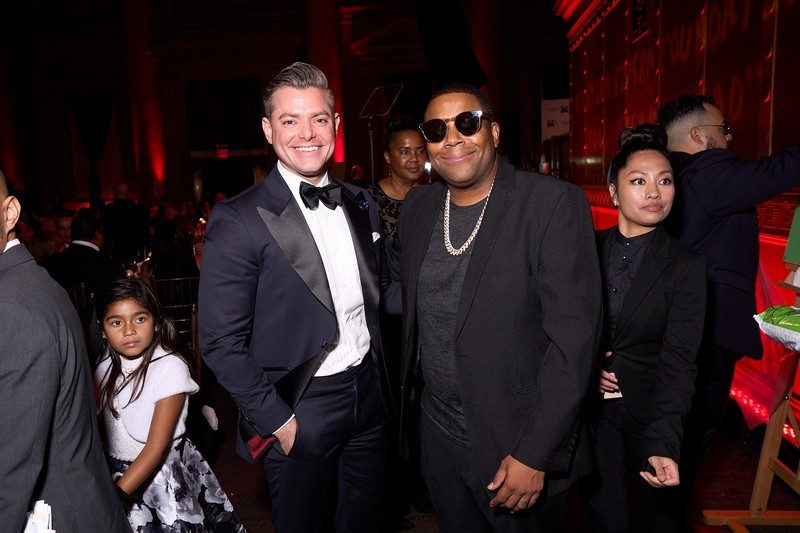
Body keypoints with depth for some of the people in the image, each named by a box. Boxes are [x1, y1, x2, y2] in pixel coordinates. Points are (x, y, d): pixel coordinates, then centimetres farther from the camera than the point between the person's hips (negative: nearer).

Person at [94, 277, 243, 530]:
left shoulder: (170, 367, -21)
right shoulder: (108, 364, -2)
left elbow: (156, 448, -22)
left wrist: (118, 495, -27)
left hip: (163, 474, -4)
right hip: (118, 473, 5)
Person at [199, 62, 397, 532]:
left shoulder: (362, 206, 3)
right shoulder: (238, 222, -15)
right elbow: (222, 343, -14)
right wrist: (277, 421, -13)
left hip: (369, 398, 5)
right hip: (297, 414, -5)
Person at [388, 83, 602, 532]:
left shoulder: (555, 203, -16)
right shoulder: (417, 207, 1)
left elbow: (573, 336, -19)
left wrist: (534, 453, -20)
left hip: (520, 448, -4)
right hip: (438, 439, 5)